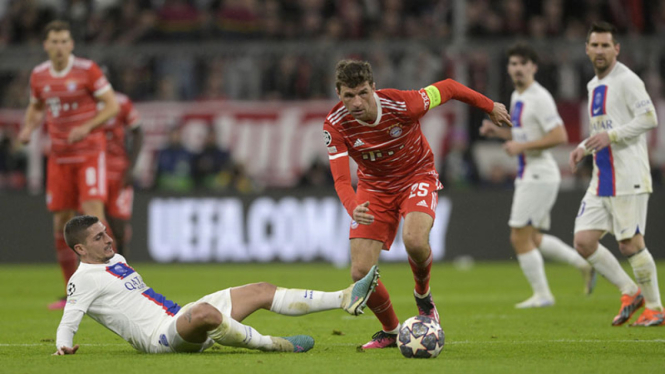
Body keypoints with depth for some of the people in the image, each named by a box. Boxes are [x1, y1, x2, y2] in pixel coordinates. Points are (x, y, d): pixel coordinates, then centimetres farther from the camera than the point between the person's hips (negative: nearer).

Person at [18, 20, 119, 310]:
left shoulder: (87, 70, -9)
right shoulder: (39, 75, 5)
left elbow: (112, 105, -8)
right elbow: (35, 107, 22)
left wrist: (88, 126, -22)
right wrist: (28, 128, 1)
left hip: (90, 152, -4)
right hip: (59, 156, 4)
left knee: (92, 210, -19)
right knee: (61, 221, 2)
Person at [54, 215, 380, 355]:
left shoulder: (116, 260, 21)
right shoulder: (83, 280, -7)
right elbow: (68, 323, -14)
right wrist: (64, 346, -33)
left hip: (179, 319, 10)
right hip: (160, 336, -10)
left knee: (262, 291, 3)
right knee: (204, 311, -43)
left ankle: (346, 299, 0)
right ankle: (273, 344, -28)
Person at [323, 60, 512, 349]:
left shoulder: (400, 105, -29)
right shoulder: (335, 126, -22)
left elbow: (447, 88, -12)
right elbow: (341, 180, -26)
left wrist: (490, 107, 3)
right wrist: (353, 208, -50)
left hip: (417, 177, -3)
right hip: (375, 187, 3)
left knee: (414, 240, -34)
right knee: (361, 273, -10)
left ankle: (423, 295, 1)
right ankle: (390, 331, 20)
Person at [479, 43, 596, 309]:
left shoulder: (540, 98, -15)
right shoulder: (517, 97, 14)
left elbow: (559, 137, -22)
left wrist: (522, 146, -21)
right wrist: (498, 131, 11)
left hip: (540, 175, -10)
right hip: (527, 175, 10)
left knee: (520, 237, -6)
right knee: (532, 238, 14)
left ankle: (542, 294, 2)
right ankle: (584, 264, 20)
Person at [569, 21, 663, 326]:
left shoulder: (626, 80, -9)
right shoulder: (594, 86, 18)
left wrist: (610, 136, -23)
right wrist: (584, 148, 12)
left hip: (628, 179, -8)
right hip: (601, 180, 8)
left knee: (631, 244, -6)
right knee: (584, 241, -1)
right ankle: (630, 293, 12)